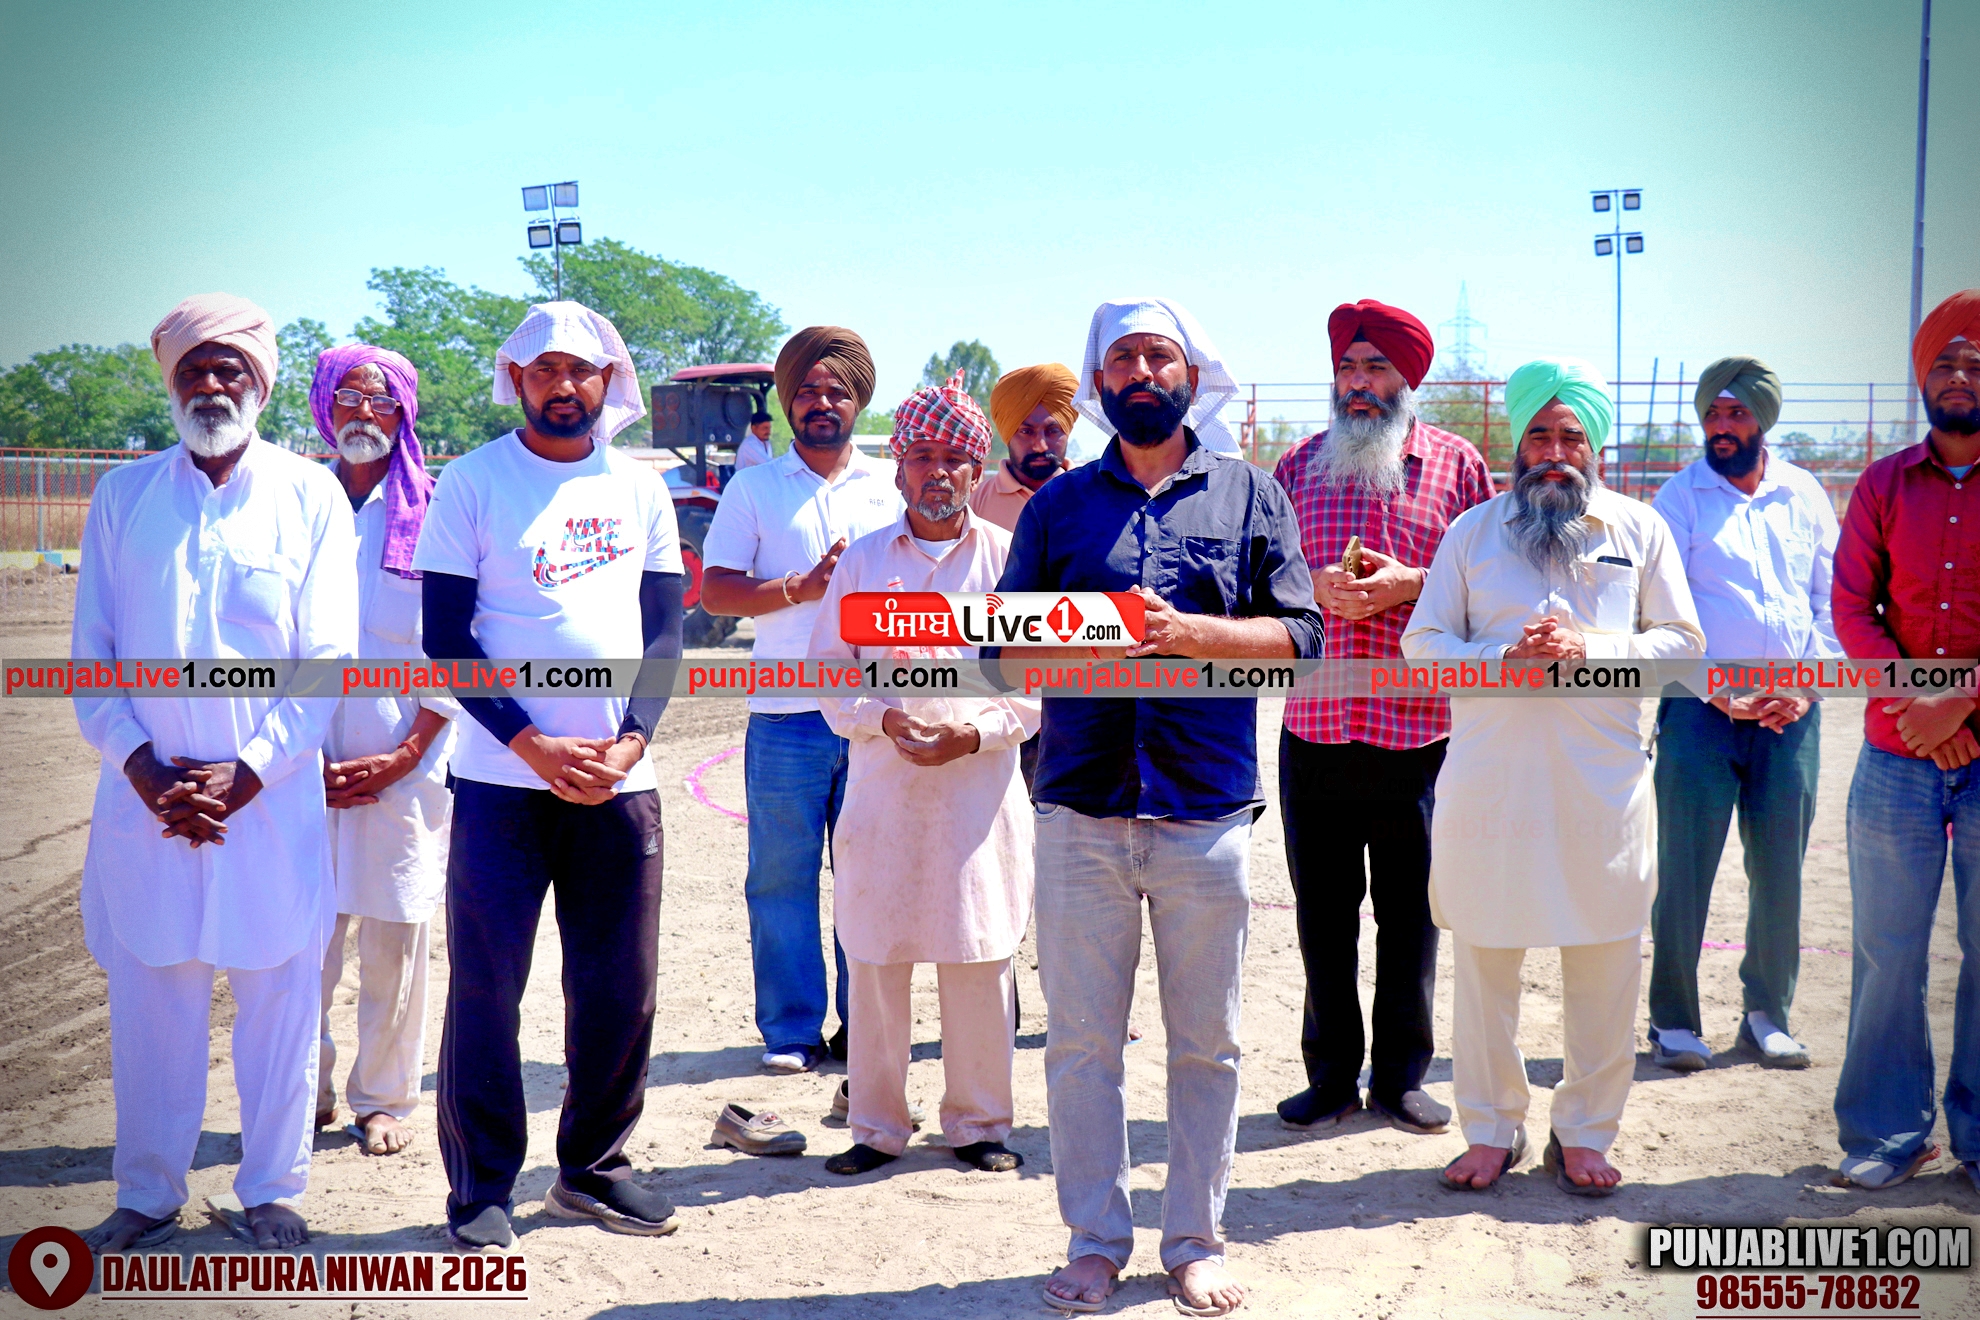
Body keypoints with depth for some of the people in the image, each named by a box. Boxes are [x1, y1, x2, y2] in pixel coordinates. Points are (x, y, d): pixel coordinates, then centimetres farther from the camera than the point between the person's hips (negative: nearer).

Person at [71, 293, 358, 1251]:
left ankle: (270, 1193, 19)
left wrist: (247, 772, -12)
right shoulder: (122, 496, 7)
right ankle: (147, 1196, 22)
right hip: (147, 793, 2)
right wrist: (143, 767, -9)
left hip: (274, 796, -1)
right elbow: (90, 654, 5)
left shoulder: (310, 497, 1)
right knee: (147, 998, 7)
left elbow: (328, 659, -3)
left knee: (278, 995, 5)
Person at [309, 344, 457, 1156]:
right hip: (306, 766, 2)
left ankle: (384, 1100, 17)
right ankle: (306, 1092, 19)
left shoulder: (432, 513, 3)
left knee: (394, 942, 3)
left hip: (405, 767, -1)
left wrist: (406, 755, -8)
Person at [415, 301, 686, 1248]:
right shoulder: (471, 483, 0)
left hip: (620, 782, 3)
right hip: (501, 779, -3)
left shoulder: (640, 490, 10)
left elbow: (666, 630, 7)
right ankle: (480, 1190, 15)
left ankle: (592, 1168, 24)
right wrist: (536, 746, -13)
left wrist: (631, 740, -9)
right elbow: (446, 638, -4)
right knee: (485, 986, 1)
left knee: (621, 989, 7)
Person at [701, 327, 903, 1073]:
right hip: (786, 716, -1)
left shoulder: (891, 486, 14)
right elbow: (714, 591, 1)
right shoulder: (754, 489, 10)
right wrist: (799, 588, -12)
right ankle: (791, 1030, 11)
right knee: (783, 878, 0)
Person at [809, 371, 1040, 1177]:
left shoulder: (1011, 558, 4)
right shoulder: (862, 561, 8)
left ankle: (979, 1122, 19)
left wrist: (973, 733, -12)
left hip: (981, 790, -1)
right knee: (875, 963, 4)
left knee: (980, 965, 4)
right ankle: (876, 1125, 17)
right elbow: (827, 672, 7)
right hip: (882, 787, 1)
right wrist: (884, 720, -12)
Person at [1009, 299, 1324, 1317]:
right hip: (1081, 810, 1)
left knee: (1206, 1043, 7)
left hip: (1208, 810, 0)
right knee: (1079, 1040, 4)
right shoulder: (1057, 503, 12)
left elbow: (1298, 633, 1)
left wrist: (1189, 632, -14)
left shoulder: (1248, 494, 9)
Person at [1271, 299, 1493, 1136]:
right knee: (1323, 912, 7)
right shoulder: (1299, 465, 11)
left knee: (1411, 912, 6)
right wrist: (1315, 588, -8)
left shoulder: (1456, 465, 6)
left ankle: (1400, 1076, 20)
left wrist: (1408, 584, -11)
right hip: (1314, 726, 2)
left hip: (1420, 729, -1)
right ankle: (1331, 1075, 20)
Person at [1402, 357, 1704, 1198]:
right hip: (1488, 782, 0)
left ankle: (1584, 1135, 21)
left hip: (1604, 783, 0)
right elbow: (1422, 643, 6)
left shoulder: (1640, 530, 10)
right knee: (1482, 961, 5)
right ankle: (1490, 1130, 21)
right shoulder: (1472, 531, 9)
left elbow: (1683, 644, 6)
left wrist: (1590, 648, -11)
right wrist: (1504, 656, -12)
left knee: (1605, 965, 4)